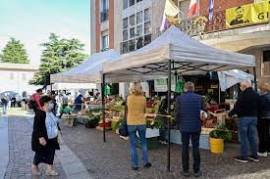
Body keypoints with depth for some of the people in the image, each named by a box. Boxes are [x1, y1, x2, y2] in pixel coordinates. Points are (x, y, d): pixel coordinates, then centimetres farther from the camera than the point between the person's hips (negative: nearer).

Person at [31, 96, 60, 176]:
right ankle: (34, 167, 37)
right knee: (40, 154, 11)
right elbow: (37, 127, -25)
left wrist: (56, 132, 18)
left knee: (51, 153, 12)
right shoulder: (40, 114, -23)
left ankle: (50, 169, 24)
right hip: (43, 138, -7)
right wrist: (41, 137, -28)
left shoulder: (51, 113, 4)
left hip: (52, 138, 8)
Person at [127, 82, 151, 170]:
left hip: (131, 123, -1)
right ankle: (146, 162, 24)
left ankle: (135, 165, 16)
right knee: (144, 142, 19)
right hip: (141, 123, 1)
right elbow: (145, 110, 4)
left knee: (133, 145, 9)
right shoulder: (143, 98, -7)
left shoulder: (129, 98, -7)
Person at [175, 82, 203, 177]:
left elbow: (177, 113, -6)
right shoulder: (199, 97, -1)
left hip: (184, 126, -1)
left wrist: (179, 123, 9)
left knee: (185, 148, 9)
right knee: (196, 147, 10)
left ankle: (185, 170, 17)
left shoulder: (180, 98, -6)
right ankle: (196, 171, 17)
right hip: (196, 126, 1)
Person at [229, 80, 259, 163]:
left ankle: (244, 157, 6)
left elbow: (237, 107, -16)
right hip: (254, 117, 7)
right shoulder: (256, 94, 10)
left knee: (244, 137, 0)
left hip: (244, 117, -7)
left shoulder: (243, 94, -15)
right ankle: (254, 156, 21)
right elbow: (257, 106, 15)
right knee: (253, 137, 14)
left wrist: (230, 114, -3)